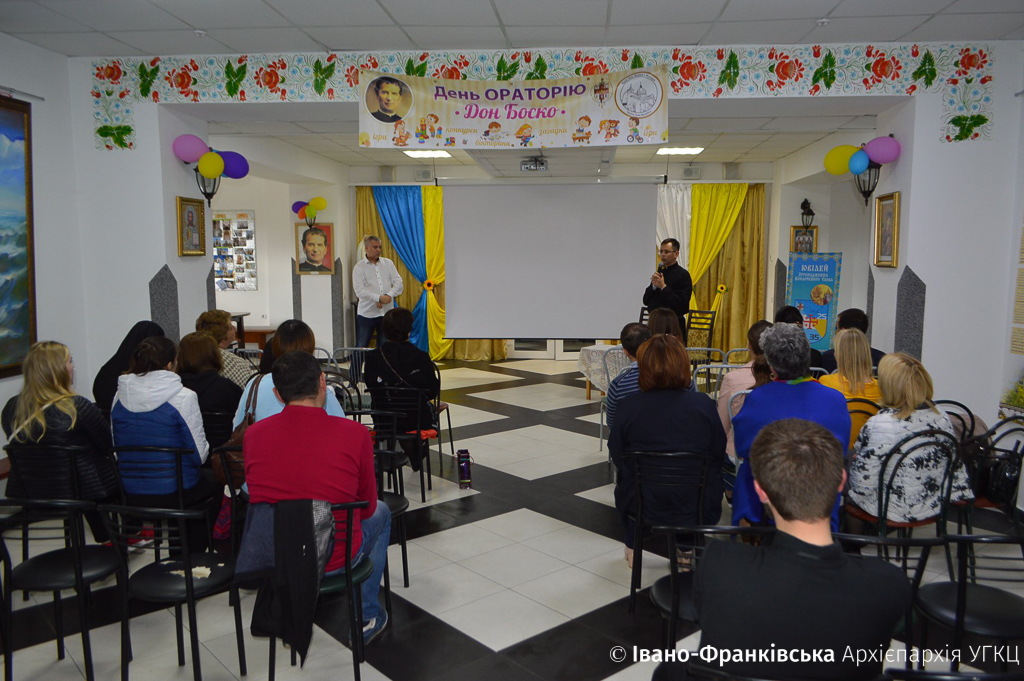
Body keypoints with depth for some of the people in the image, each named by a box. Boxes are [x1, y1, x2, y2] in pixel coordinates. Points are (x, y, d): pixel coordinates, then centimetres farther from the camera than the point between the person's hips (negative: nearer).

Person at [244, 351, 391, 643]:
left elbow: (259, 496, 7)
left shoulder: (253, 434, -10)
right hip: (334, 560, -3)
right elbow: (366, 507, -3)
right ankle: (367, 617, 33)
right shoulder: (354, 434, -17)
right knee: (380, 513, 27)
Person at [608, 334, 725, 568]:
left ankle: (632, 547, 46)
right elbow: (719, 456, -1)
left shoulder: (629, 406, -15)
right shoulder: (703, 405, -13)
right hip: (695, 510, 0)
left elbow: (616, 456, -1)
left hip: (641, 507, 0)